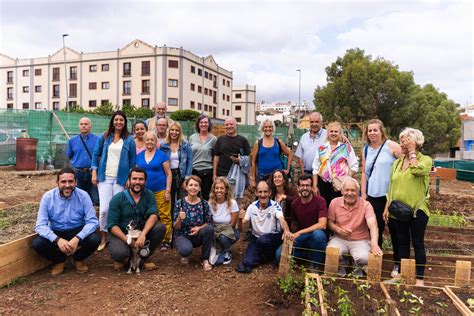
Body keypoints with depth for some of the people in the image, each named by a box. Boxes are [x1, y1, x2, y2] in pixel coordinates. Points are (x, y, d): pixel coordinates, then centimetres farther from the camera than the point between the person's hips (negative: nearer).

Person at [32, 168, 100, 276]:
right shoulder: (48, 197, -13)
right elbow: (41, 225, -17)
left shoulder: (83, 196, -15)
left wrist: (77, 238, -35)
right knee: (37, 243, -26)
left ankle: (78, 259, 7)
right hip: (56, 234, 1)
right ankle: (60, 260, 6)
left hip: (78, 232, -1)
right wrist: (57, 240, -35)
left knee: (95, 239, -29)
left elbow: (92, 221, -18)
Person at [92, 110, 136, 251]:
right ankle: (103, 238, 10)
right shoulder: (104, 136, 7)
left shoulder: (129, 139, 4)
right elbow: (96, 154, 10)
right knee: (104, 209, -6)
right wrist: (94, 173, 2)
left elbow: (132, 160, 5)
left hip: (121, 179, -1)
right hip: (105, 177, 1)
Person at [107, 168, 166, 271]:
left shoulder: (149, 195, -4)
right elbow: (112, 225, -13)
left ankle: (145, 257, 0)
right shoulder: (117, 198, -10)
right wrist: (126, 239, -28)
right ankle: (122, 258, 7)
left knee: (160, 227, -24)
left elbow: (153, 215, -18)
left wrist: (143, 234, -35)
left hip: (142, 232, 3)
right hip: (121, 234, -3)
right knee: (119, 253, -34)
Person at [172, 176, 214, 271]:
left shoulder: (204, 204, -5)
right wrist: (179, 219, -29)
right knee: (186, 249, -36)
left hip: (197, 236, 2)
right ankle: (185, 255, 5)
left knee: (209, 228, -30)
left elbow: (209, 223, 0)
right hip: (182, 236, -2)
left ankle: (205, 260, -11)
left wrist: (199, 228, -20)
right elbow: (176, 227, -7)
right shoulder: (179, 203, -9)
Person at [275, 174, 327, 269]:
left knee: (318, 234, -40)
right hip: (300, 238, 4)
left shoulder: (320, 201, -14)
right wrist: (293, 237, 0)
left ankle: (315, 265, -11)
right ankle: (308, 256, 7)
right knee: (280, 254, -18)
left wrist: (299, 233, -29)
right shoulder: (295, 203, 1)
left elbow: (322, 225, -27)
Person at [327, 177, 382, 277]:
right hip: (339, 239, 1)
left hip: (360, 241, -1)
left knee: (363, 258, -32)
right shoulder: (335, 202, -3)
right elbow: (329, 222, 4)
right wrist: (339, 230, -18)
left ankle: (358, 268, 9)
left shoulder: (365, 205, -11)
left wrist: (374, 244, -43)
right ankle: (341, 265, 8)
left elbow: (373, 225, -26)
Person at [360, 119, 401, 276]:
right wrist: (363, 195, 10)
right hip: (373, 196, 4)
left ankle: (398, 264, 20)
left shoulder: (391, 146, -5)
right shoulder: (366, 150, 10)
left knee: (394, 230, 6)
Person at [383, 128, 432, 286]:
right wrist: (387, 207, 9)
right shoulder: (397, 162, 11)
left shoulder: (425, 160, -4)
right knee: (402, 243, 13)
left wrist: (412, 152, -17)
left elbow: (417, 170, -29)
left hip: (417, 210, -5)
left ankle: (420, 278, 14)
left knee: (418, 243, 4)